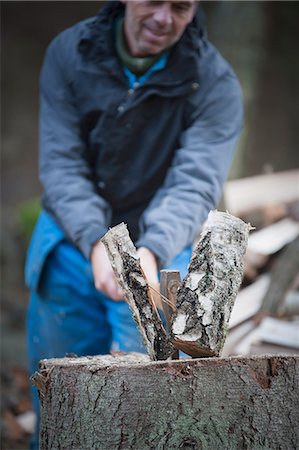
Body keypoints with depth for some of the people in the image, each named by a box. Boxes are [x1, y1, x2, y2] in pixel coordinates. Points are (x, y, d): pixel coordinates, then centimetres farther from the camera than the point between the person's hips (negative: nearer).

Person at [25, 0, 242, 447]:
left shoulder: (215, 84, -12)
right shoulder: (69, 53, -7)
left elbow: (195, 186, -19)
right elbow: (60, 164, -13)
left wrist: (151, 252, -38)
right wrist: (96, 243, -29)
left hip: (160, 255, -2)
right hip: (70, 246, 2)